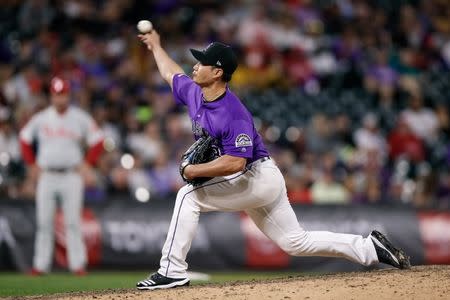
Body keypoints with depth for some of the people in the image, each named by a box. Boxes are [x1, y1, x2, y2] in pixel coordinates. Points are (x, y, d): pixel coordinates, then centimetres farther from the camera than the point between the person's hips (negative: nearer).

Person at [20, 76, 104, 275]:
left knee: (73, 221, -4)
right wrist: (32, 165, 7)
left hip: (72, 175, -2)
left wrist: (87, 164, -3)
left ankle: (78, 264, -2)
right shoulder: (40, 119, 4)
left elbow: (97, 141, 5)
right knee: (44, 222, 1)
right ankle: (40, 265, 4)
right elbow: (25, 139, 15)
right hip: (46, 175, 2)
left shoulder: (80, 118, 0)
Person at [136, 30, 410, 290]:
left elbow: (236, 162, -33)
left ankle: (172, 272, -14)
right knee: (296, 241, 12)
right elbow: (171, 73, 23)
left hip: (258, 177, -9)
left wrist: (194, 171, -27)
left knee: (189, 197, -16)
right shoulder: (194, 93, 1)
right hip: (260, 183, 9)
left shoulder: (234, 114, -26)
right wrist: (156, 46, 34)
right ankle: (370, 247, 17)